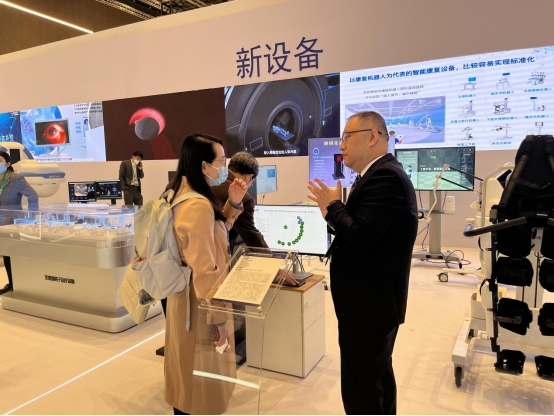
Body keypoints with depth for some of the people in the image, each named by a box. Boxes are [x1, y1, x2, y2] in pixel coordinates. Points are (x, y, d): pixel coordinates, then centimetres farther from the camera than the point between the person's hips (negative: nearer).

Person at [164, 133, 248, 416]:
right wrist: (219, 318, -19)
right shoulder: (199, 206, -27)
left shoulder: (182, 196, 4)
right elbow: (204, 270, -27)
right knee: (202, 376, 10)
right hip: (199, 304, -10)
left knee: (187, 373, 25)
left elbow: (213, 233, 15)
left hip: (184, 296, 10)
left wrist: (232, 205, 1)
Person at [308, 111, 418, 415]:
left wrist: (333, 205, -14)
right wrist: (334, 212, -1)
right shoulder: (384, 174, 11)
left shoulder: (384, 177, -22)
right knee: (378, 378, 26)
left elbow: (359, 237, -29)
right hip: (376, 299, 11)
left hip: (368, 304, -11)